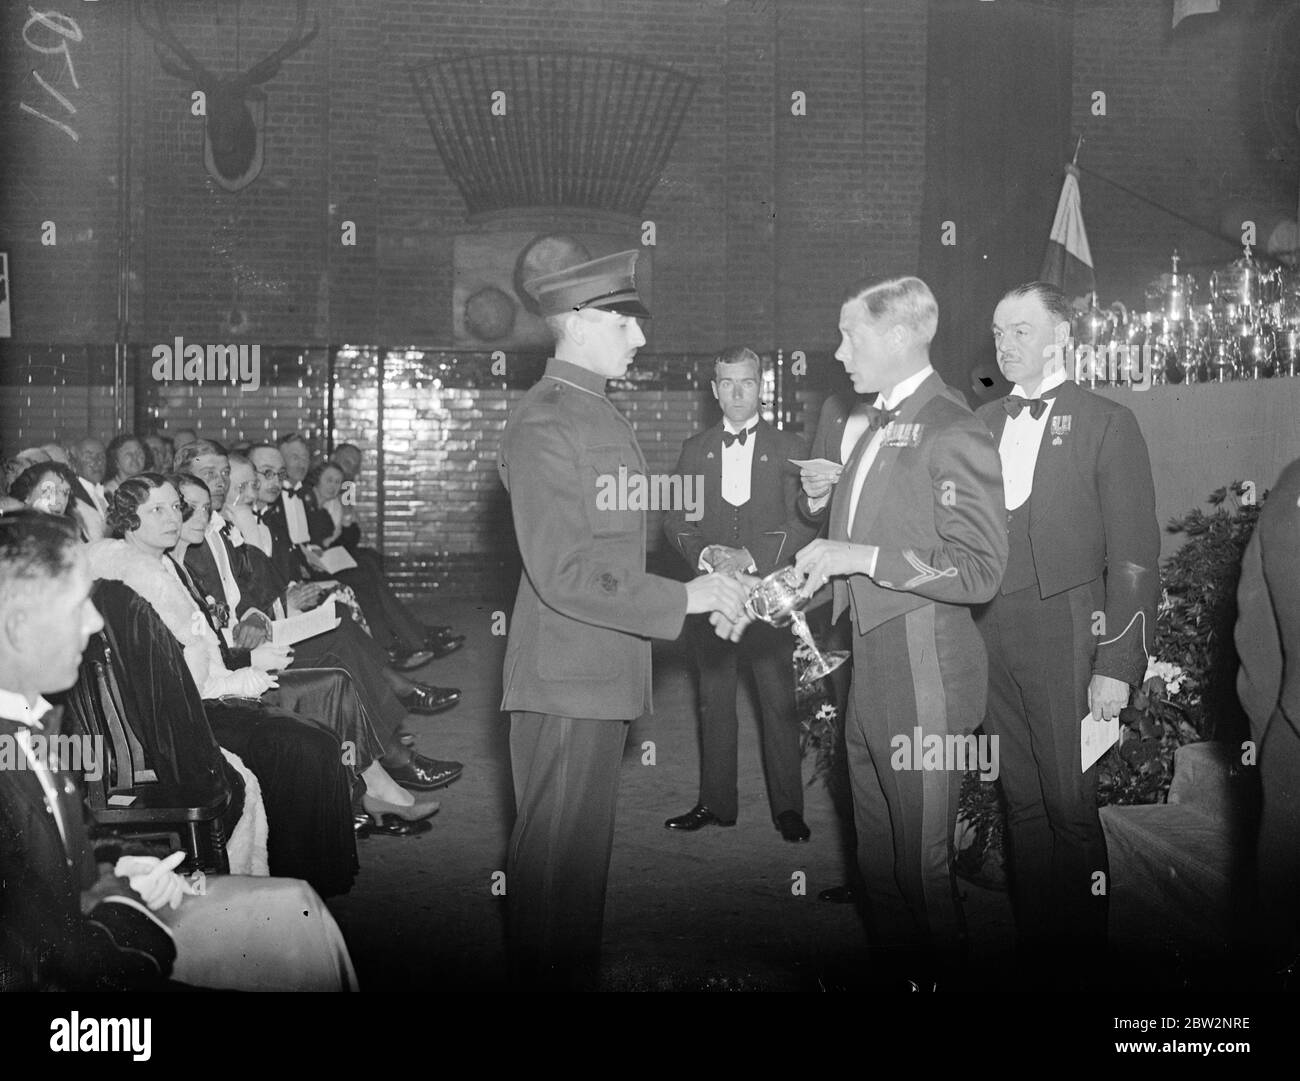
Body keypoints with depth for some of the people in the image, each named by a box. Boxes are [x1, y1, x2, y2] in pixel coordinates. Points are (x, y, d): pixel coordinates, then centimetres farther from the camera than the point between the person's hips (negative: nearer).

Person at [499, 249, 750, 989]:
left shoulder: (599, 414, 15)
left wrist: (702, 592, 7)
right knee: (557, 853, 1)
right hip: (566, 679, -9)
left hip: (605, 676, 10)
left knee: (586, 847, 18)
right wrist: (682, 598, -20)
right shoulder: (545, 424, -16)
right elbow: (564, 574, -23)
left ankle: (578, 974, 30)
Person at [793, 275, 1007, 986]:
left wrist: (862, 557, -23)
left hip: (923, 680, -9)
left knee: (922, 868, 2)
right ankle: (891, 977, 32)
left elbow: (979, 571, -20)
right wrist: (829, 503, 10)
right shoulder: (882, 427, 15)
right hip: (870, 673, 9)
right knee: (877, 859, 18)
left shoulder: (952, 433, -15)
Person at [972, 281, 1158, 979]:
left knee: (1070, 804, -2)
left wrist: (1117, 666, -10)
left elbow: (1133, 554, -5)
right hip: (988, 633, 4)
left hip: (1062, 631, -4)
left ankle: (1081, 951, 14)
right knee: (1021, 800, 10)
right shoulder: (982, 423, 13)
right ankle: (1033, 942, 21)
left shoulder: (1107, 424, -1)